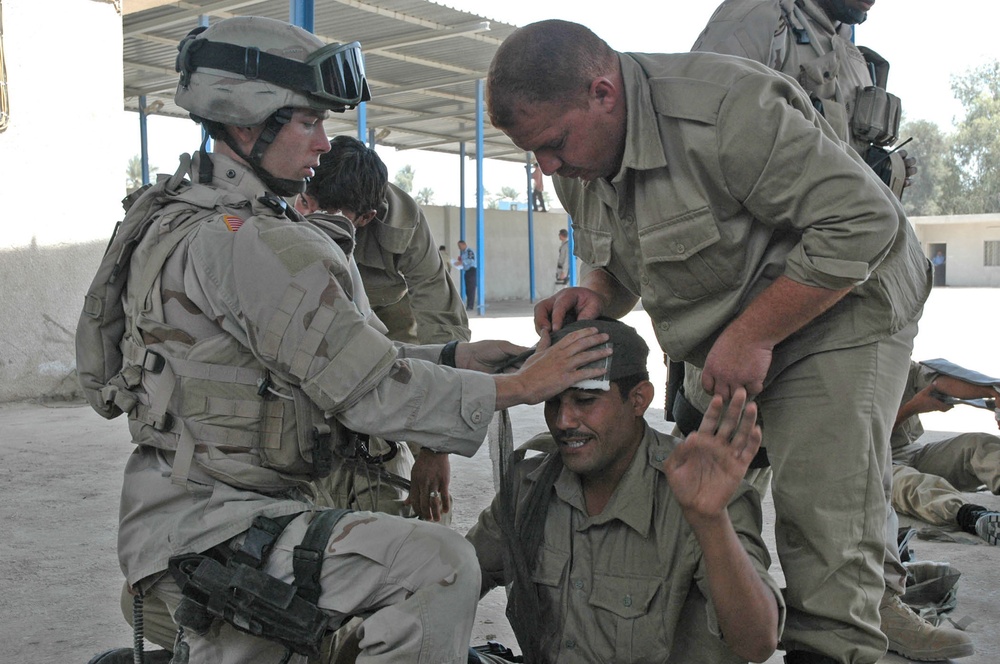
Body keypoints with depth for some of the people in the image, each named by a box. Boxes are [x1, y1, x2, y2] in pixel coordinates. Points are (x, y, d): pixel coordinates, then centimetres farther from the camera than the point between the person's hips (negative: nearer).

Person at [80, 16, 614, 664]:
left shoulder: (185, 220, 14)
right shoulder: (257, 245, -20)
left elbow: (340, 361, 13)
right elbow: (370, 393, -21)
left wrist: (456, 356, 5)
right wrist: (520, 386, -12)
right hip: (208, 528, -11)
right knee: (439, 564, -25)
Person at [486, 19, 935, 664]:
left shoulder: (727, 107, -29)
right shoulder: (579, 158, -2)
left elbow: (863, 222, -27)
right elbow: (621, 265, 13)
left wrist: (751, 335, -25)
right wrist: (595, 297, -12)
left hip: (841, 309, -7)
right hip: (729, 340, 8)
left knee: (823, 520, -13)